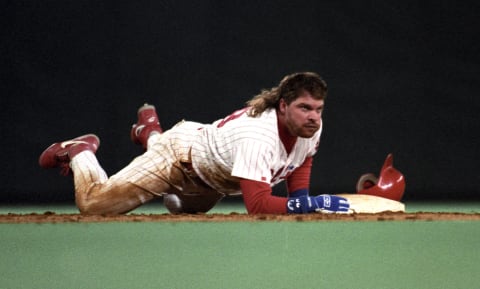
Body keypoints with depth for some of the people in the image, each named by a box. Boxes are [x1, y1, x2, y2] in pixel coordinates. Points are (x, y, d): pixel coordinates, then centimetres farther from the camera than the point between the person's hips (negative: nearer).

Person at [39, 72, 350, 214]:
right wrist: (310, 204, -56)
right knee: (93, 203, -6)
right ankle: (80, 152, 25)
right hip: (182, 155, -8)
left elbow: (298, 170, -5)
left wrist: (301, 199, -25)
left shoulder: (311, 128, -22)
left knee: (183, 209, 38)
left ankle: (151, 135, 54)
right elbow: (257, 205, -51)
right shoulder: (259, 136, -45)